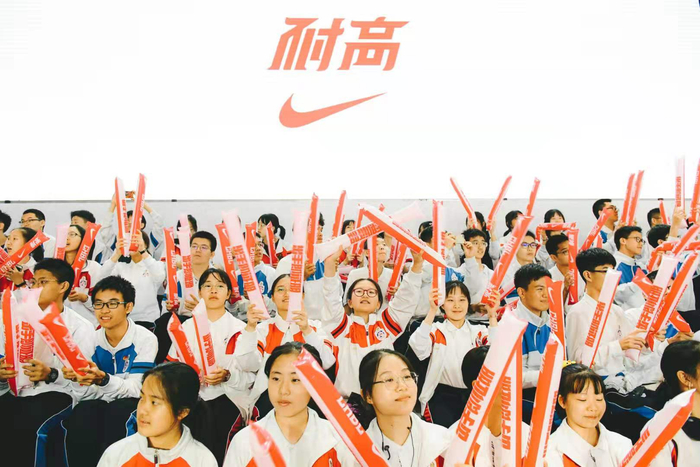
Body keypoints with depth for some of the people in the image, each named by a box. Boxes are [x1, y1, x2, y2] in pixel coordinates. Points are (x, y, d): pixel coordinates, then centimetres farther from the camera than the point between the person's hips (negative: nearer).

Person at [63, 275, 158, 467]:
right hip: (100, 402, 3)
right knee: (80, 416, -29)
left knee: (117, 411, -35)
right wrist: (76, 377, -26)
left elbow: (134, 388, -19)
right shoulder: (92, 339, 3)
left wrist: (103, 379, -38)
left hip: (130, 403, -3)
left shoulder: (145, 339, -12)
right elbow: (91, 391, -3)